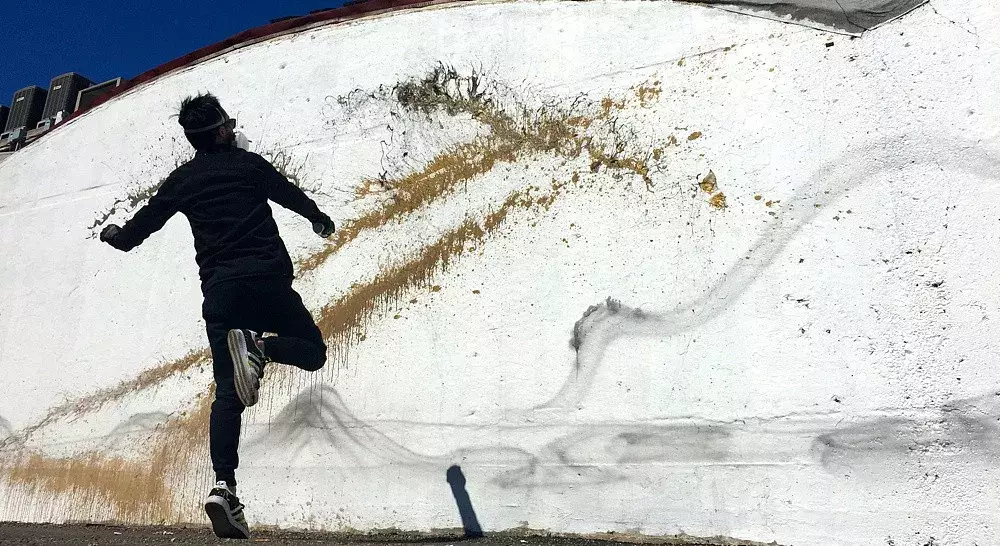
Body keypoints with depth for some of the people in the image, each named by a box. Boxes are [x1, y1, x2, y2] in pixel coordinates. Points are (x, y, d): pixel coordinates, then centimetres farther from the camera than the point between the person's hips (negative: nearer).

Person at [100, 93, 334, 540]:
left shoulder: (181, 180, 14)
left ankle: (224, 486, -12)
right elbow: (293, 196, 22)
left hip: (219, 288, 3)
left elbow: (143, 223, 21)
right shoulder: (248, 163, 9)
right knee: (312, 351, 11)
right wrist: (319, 219, 43)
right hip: (266, 276, -3)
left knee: (227, 392, 3)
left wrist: (116, 236, 45)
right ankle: (259, 345, -22)